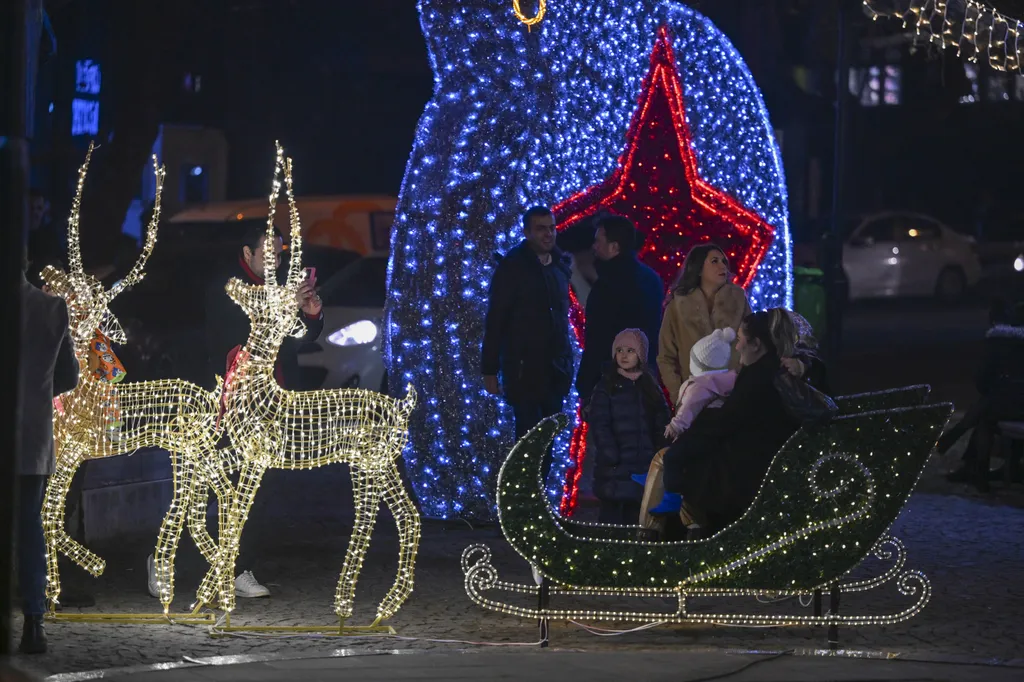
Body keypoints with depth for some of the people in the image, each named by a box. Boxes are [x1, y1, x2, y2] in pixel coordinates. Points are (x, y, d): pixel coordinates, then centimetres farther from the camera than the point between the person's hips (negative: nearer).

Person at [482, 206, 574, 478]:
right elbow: (495, 320, -6)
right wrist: (490, 370, -8)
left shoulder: (560, 265, 8)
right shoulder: (512, 266, -7)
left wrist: (567, 363, 9)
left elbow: (562, 314, 13)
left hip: (556, 369, 5)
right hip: (525, 369, -5)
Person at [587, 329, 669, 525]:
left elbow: (661, 424, 10)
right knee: (611, 514, -3)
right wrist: (610, 455, -16)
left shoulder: (650, 387, 10)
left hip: (644, 464, 3)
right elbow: (599, 424, -7)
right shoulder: (606, 387, 0)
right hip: (614, 468, -3)